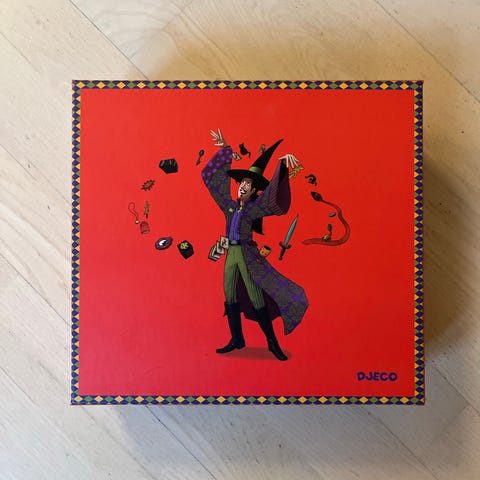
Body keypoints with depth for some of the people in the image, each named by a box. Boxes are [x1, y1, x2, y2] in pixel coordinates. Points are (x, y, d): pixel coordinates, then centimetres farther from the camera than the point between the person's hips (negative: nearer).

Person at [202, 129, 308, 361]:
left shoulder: (255, 208, -4)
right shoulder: (229, 206, 10)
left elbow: (274, 195, -20)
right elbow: (216, 180, 17)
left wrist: (283, 164, -34)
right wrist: (225, 149, 19)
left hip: (247, 255, -6)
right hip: (231, 255, 6)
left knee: (257, 300, -4)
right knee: (231, 298, 8)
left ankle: (272, 342, 8)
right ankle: (236, 340, 21)